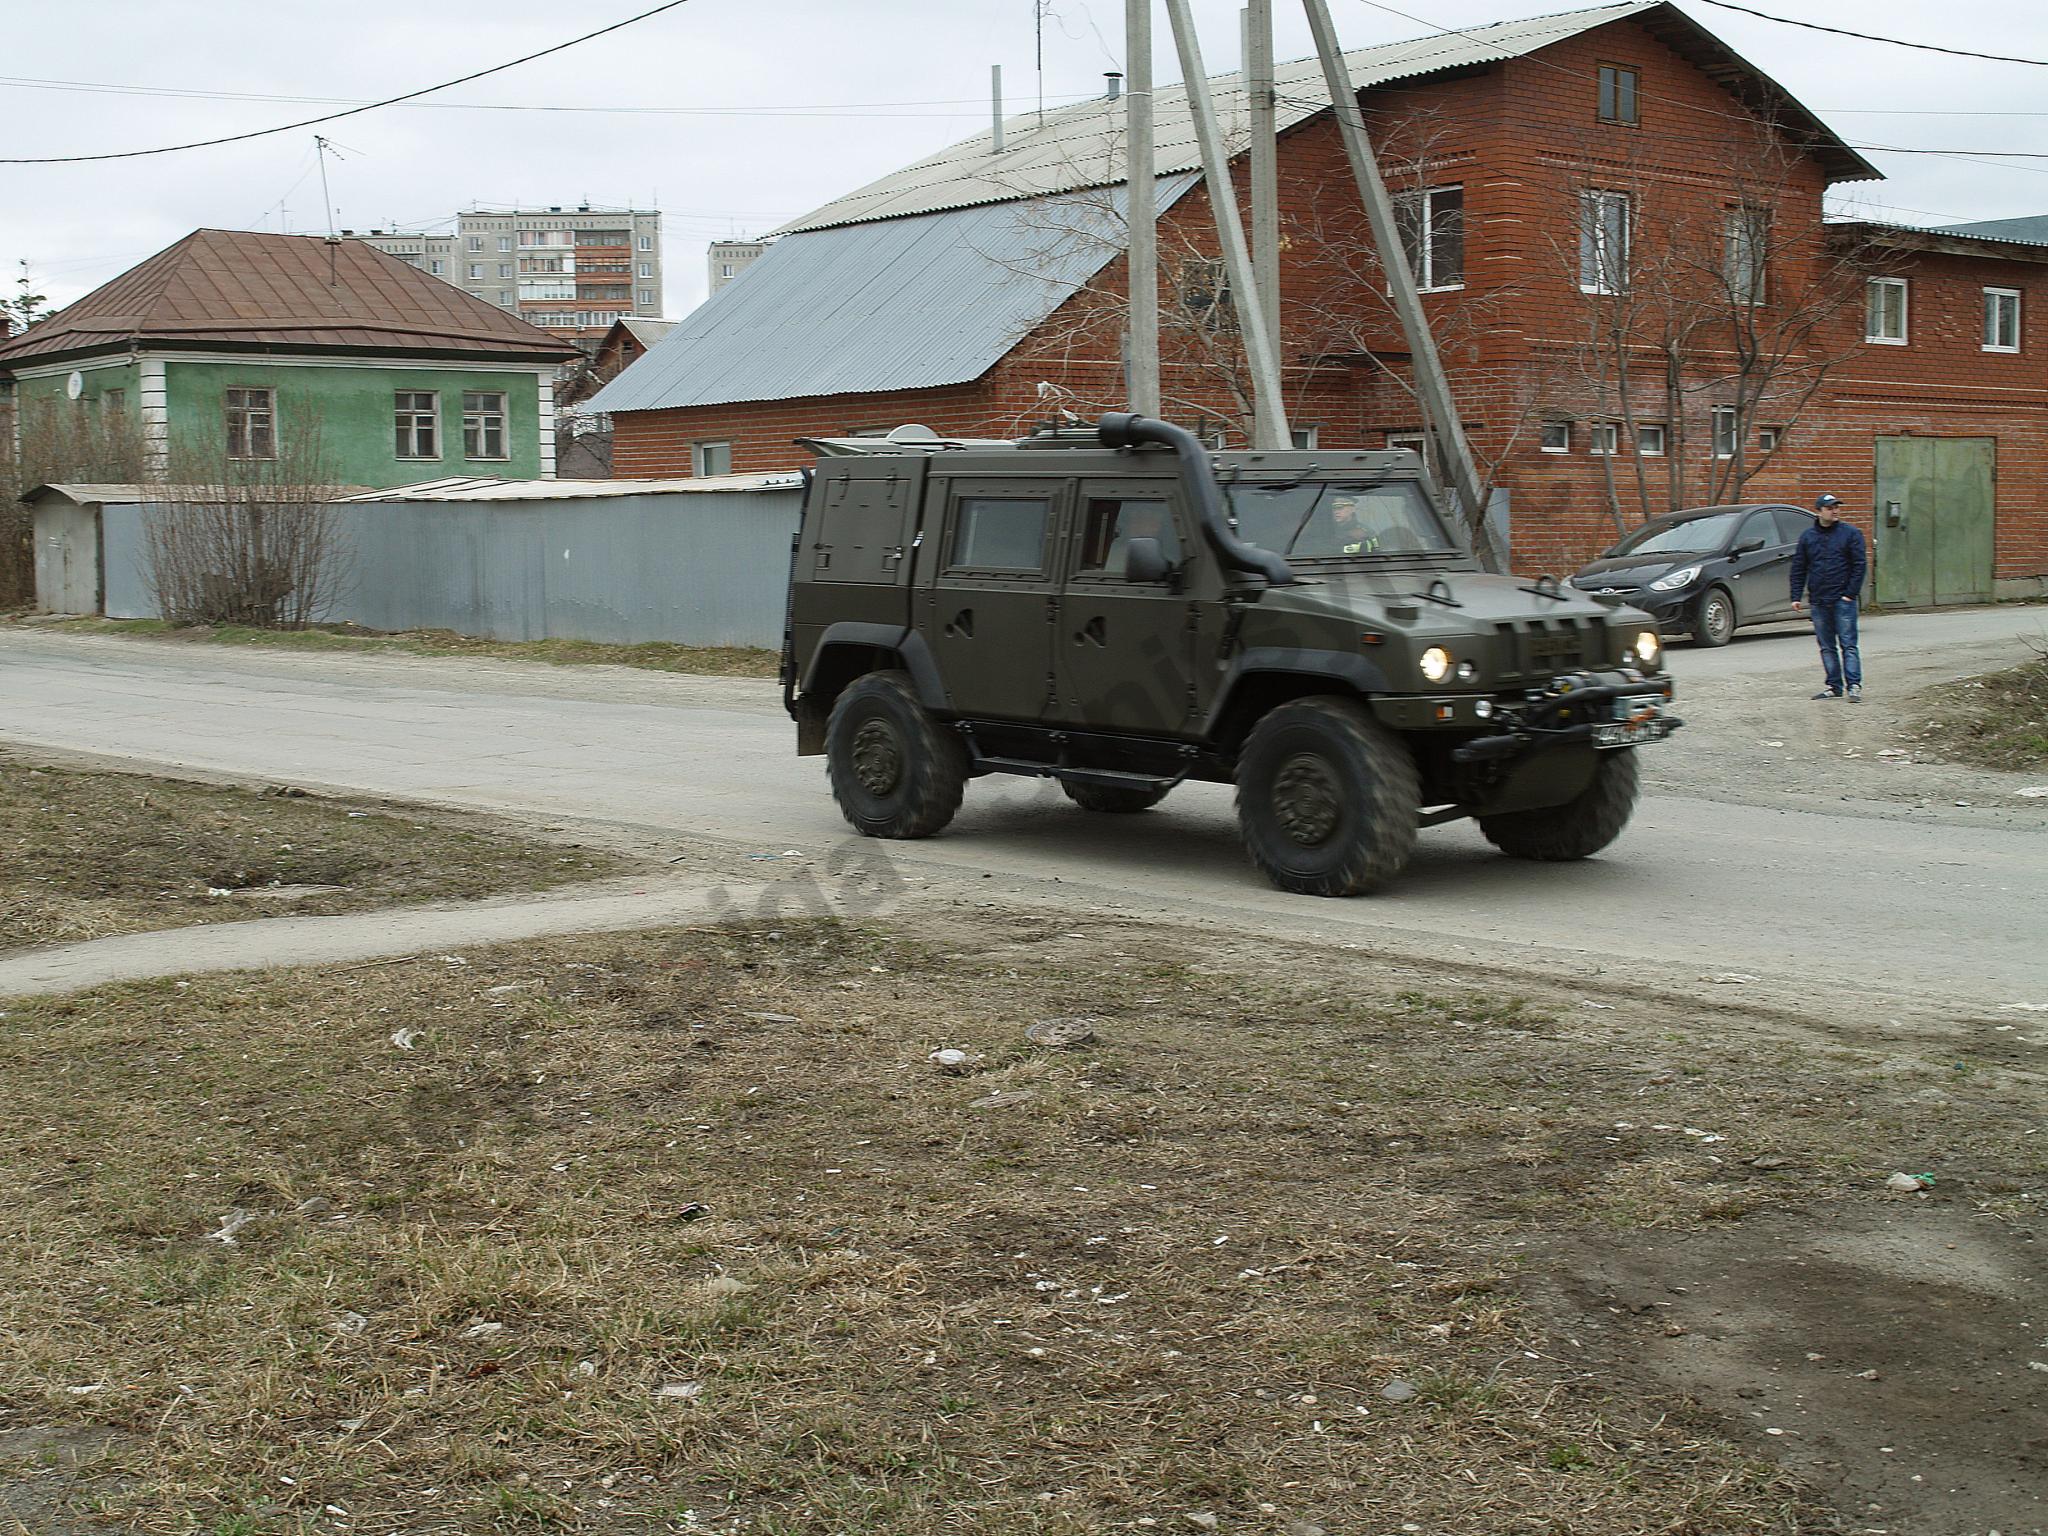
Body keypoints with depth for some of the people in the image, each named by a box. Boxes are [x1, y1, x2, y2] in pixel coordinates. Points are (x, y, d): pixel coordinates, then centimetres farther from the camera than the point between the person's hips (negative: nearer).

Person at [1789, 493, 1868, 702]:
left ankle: (1854, 685, -8)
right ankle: (1834, 686, 13)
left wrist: (1850, 593, -10)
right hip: (1818, 601, 4)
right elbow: (1798, 569, 12)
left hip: (1843, 600, -4)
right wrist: (1796, 596, 5)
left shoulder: (1851, 534, 0)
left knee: (1848, 644, -7)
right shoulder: (1807, 537, 9)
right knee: (1827, 647, 7)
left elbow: (1858, 566, -3)